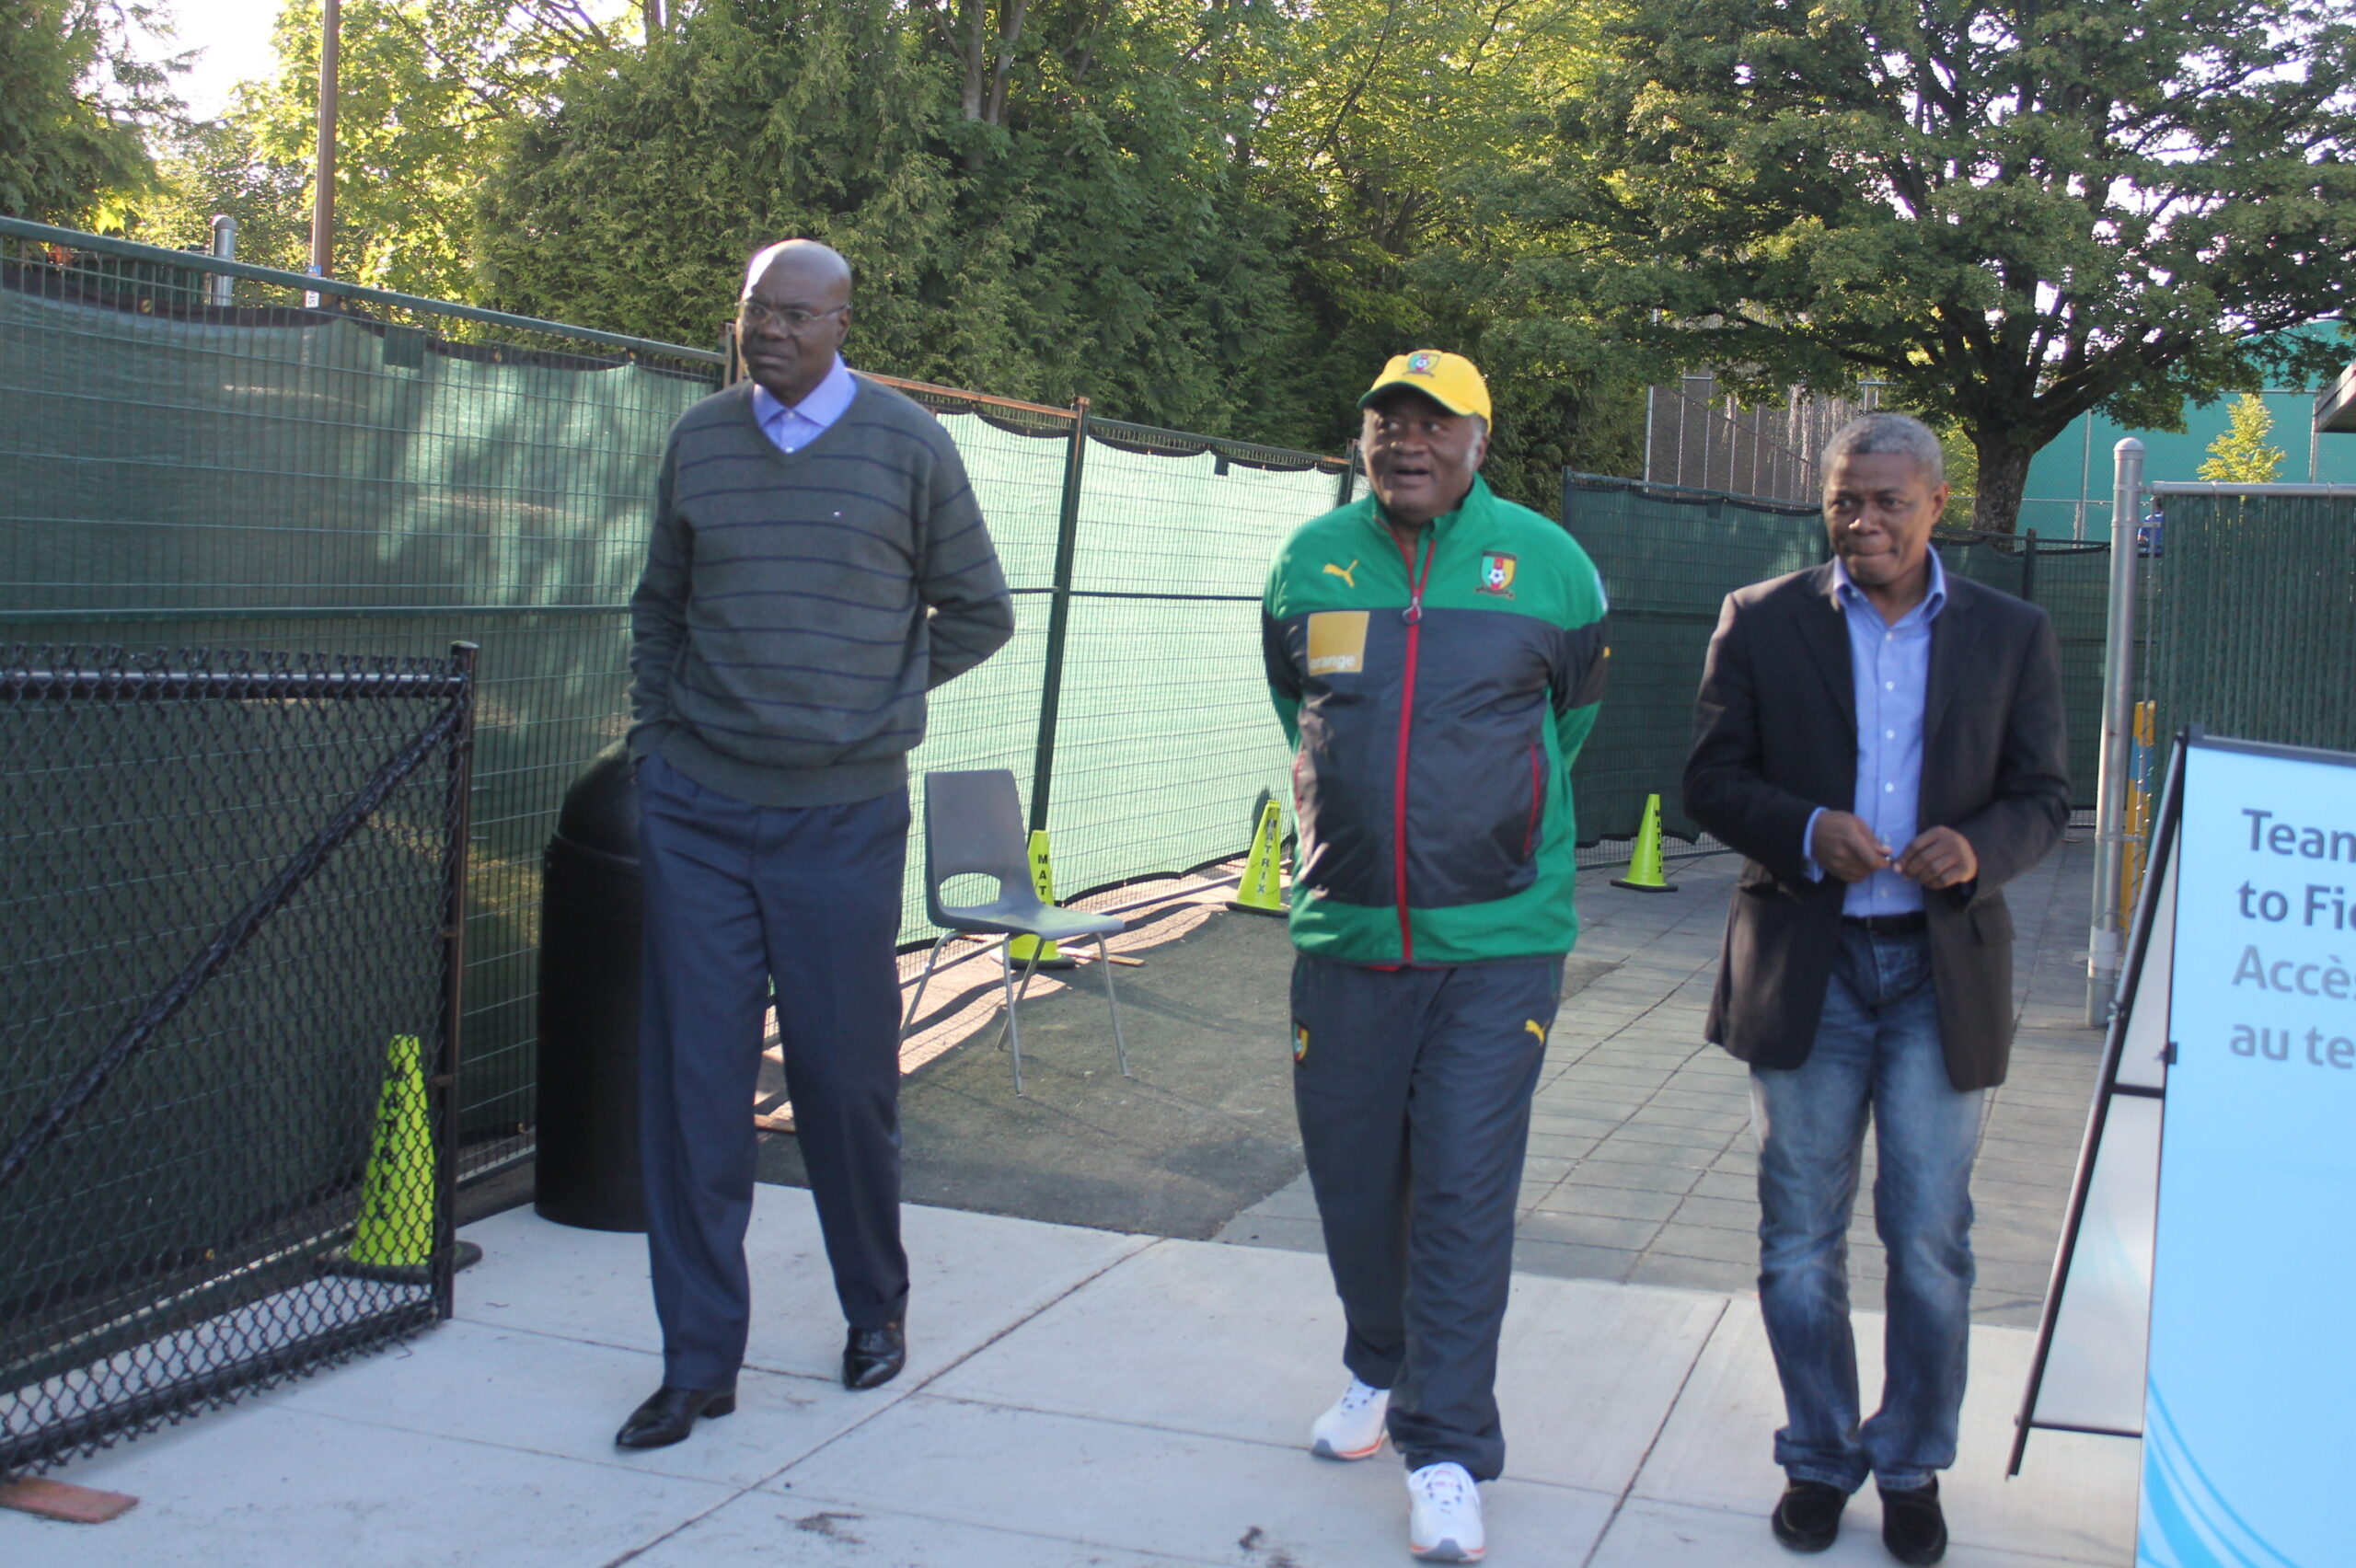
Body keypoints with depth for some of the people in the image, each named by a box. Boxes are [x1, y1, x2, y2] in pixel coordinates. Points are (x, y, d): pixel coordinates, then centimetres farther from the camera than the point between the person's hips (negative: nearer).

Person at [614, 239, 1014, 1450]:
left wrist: (871, 701, 5)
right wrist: (656, 735, 10)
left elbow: (977, 613, 9)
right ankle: (699, 1358, 11)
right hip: (695, 814, 2)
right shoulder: (698, 441, 7)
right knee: (692, 1079, 1)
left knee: (846, 1075, 5)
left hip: (843, 815, -2)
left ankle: (875, 1305, 29)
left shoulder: (907, 445, 0)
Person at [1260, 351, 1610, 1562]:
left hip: (1498, 938, -2)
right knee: (1353, 1176, 12)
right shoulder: (1309, 563, 5)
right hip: (1344, 930, 3)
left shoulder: (1546, 563, -1)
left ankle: (1446, 1451, 4)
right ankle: (1380, 1369, 37)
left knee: (1465, 1190, -5)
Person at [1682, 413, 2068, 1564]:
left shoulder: (2011, 635, 5)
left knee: (1931, 1242, 5)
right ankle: (1818, 1460, 25)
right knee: (1799, 1240, 9)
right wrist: (1808, 832, -17)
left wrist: (1980, 849, -16)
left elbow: (2042, 797, 6)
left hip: (1943, 972, 0)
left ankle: (1912, 1468, 23)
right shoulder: (1761, 622, 3)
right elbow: (1711, 780, 1)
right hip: (1805, 970, 0)